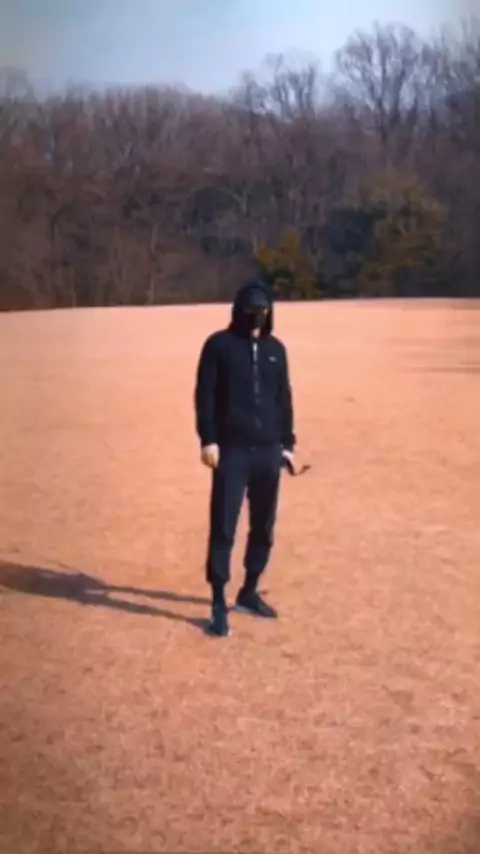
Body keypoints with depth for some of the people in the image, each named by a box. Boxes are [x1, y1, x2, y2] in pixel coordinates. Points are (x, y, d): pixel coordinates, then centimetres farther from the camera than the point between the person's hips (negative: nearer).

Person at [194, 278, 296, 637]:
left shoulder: (276, 349, 13)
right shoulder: (219, 345, -1)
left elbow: (284, 398, 16)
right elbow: (205, 394, -4)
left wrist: (287, 442, 13)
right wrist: (208, 439, -11)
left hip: (268, 451, 5)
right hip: (232, 449, -5)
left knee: (264, 526, 10)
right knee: (223, 527, -6)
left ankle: (250, 592, 25)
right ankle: (219, 603, 0)